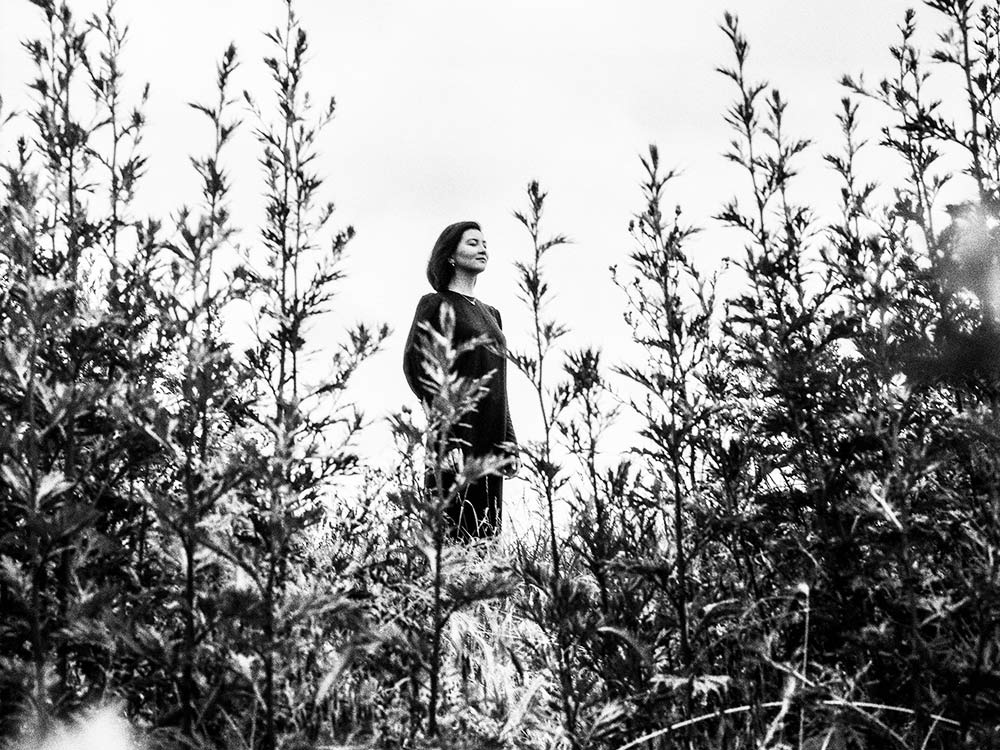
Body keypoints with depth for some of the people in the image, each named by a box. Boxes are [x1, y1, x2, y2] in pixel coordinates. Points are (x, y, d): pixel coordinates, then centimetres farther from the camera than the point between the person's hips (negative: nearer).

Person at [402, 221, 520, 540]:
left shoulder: (491, 313, 23)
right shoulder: (435, 303, 3)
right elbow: (412, 361, -9)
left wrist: (509, 443, 15)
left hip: (490, 438, 7)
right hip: (457, 430, -7)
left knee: (487, 534, 3)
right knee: (455, 531, -12)